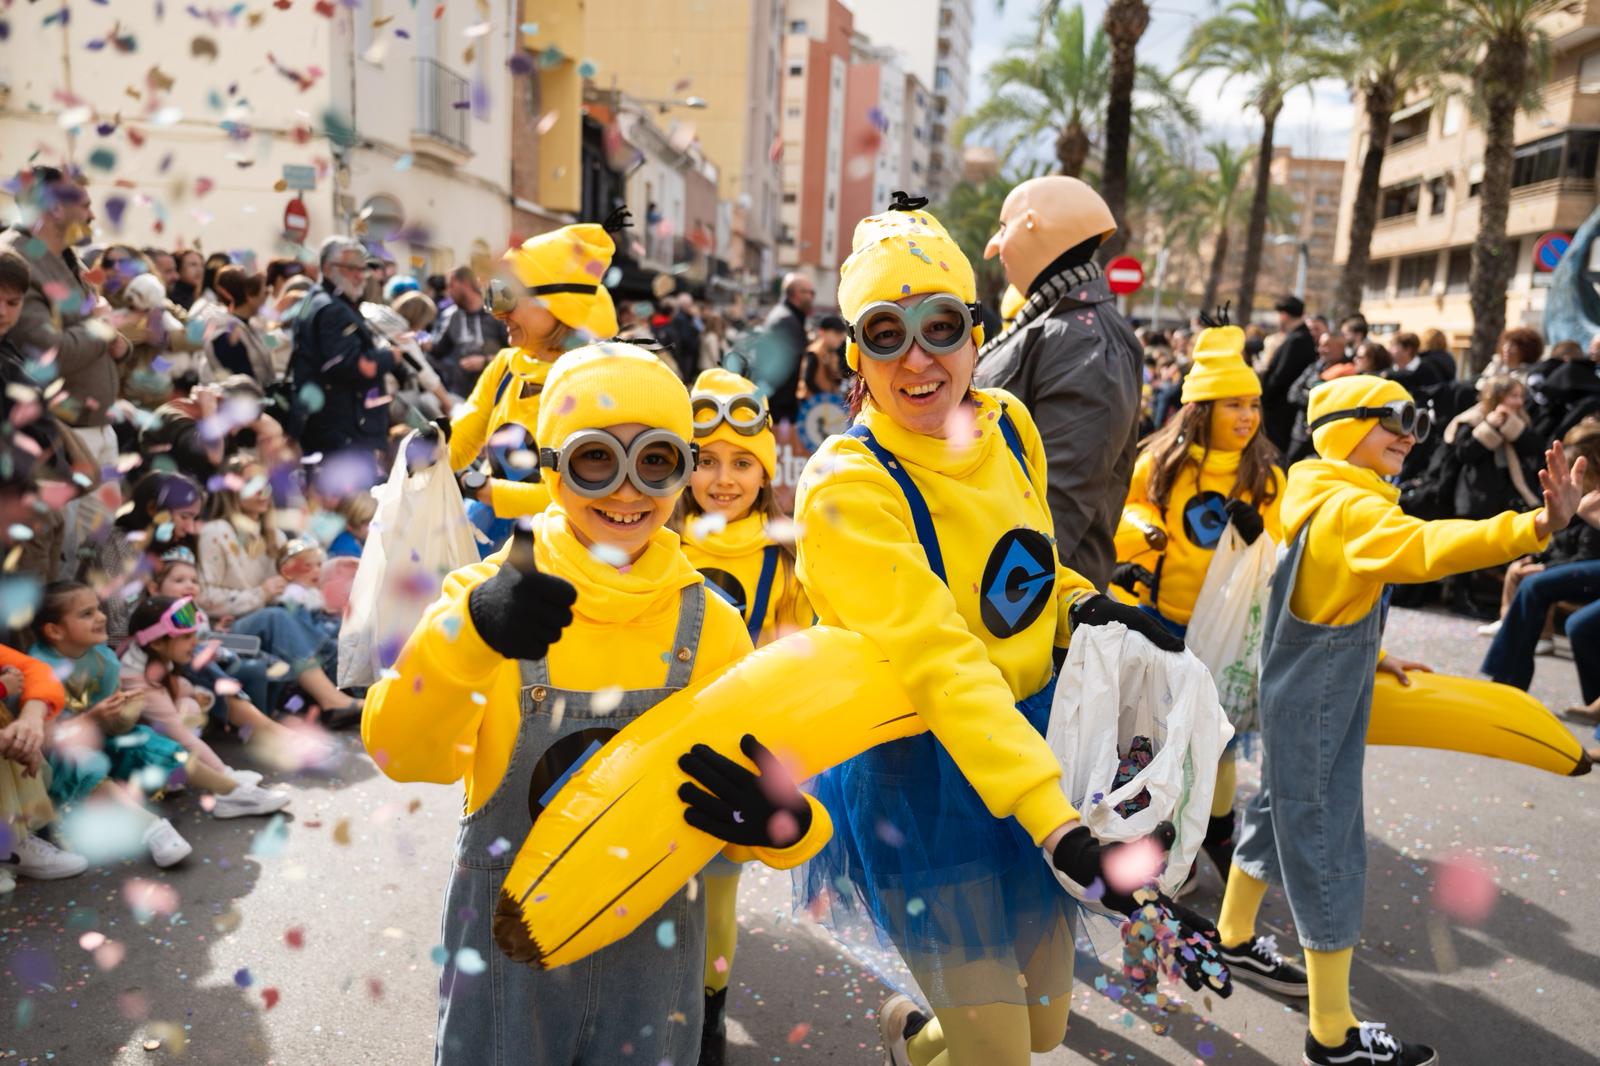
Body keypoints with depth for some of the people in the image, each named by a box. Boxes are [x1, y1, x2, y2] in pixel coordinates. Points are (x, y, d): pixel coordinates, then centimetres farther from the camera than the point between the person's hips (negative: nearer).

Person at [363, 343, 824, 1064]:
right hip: (503, 945, -1)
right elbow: (406, 755, -22)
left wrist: (779, 819, -30)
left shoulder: (707, 623, -6)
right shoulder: (490, 590, -10)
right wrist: (472, 632, -40)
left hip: (650, 953, 1)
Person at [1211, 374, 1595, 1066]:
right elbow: (1423, 547, -42)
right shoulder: (1350, 508, -22)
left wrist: (1368, 655, 25)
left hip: (1304, 693, 10)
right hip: (1315, 706, -10)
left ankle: (1235, 941, 42)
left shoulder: (1328, 501, 10)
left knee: (1281, 814, 23)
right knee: (1327, 848, -2)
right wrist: (1537, 528, -52)